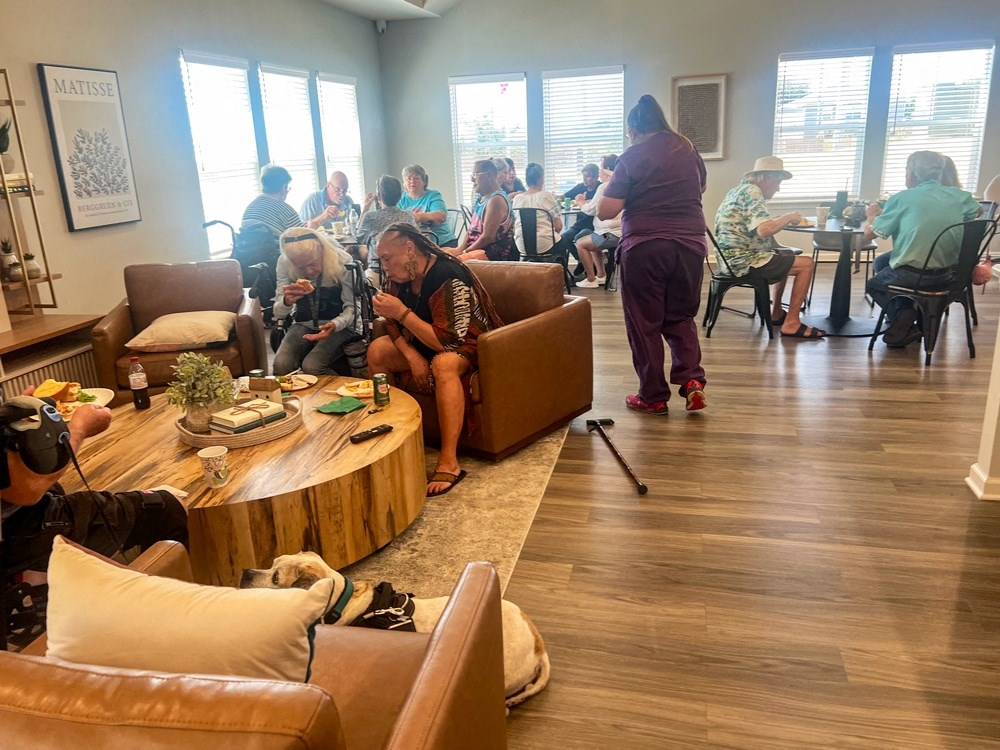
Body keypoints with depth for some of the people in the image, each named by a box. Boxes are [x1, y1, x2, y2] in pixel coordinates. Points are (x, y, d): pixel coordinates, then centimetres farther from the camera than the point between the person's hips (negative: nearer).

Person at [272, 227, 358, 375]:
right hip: (304, 324, 3)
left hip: (339, 326, -2)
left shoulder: (342, 262, -19)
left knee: (311, 366, -27)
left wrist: (335, 325, -35)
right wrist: (286, 302, -33)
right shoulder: (284, 264, -11)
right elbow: (278, 313, -8)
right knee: (281, 365, -25)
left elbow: (352, 307, -13)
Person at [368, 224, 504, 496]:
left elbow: (449, 341, -32)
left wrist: (402, 312, -32)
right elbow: (395, 326, 3)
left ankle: (449, 462, -37)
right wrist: (412, 356, -16)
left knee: (444, 363, -39)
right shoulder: (399, 277, -5)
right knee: (376, 350, -4)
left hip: (468, 343, -8)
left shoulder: (449, 277, -29)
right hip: (426, 343, 8)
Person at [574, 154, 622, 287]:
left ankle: (591, 280, 6)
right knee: (592, 240, 29)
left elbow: (591, 210, -6)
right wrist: (585, 203, 17)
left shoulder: (604, 187, -13)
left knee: (581, 243, 5)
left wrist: (581, 203, 13)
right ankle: (601, 276, 26)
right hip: (621, 231, 10)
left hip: (612, 234, -10)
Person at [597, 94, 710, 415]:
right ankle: (692, 380, 3)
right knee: (681, 316, 19)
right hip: (690, 244, 5)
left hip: (645, 248, -4)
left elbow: (604, 212, -10)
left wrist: (611, 185, 8)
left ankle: (653, 397, 12)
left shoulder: (631, 158, -6)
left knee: (645, 323, 7)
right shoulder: (688, 150, 10)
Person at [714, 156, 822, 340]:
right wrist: (788, 217, -10)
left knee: (787, 255, 29)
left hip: (731, 258, 11)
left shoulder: (740, 189, 18)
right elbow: (764, 230, -27)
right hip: (742, 261, -11)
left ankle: (776, 313, 31)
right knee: (807, 264, -6)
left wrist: (782, 220, 12)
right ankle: (791, 323, -3)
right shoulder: (752, 191, -14)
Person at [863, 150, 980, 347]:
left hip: (913, 275, -4)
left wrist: (872, 216, 19)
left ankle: (901, 314, 1)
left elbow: (870, 233, -3)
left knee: (873, 284, 27)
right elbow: (978, 211, 26)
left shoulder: (902, 199, -9)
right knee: (881, 262, 27)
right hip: (949, 273, 5)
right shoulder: (959, 195, 3)